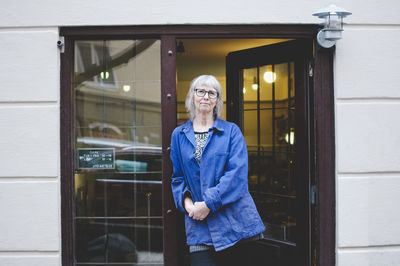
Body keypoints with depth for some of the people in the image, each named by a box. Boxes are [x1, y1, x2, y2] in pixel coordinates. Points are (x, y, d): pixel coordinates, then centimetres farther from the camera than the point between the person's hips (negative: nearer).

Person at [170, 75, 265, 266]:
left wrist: (209, 203, -15)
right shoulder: (179, 135, 12)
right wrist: (186, 201, -5)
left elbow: (237, 174, -7)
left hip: (234, 220, -1)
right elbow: (177, 177, 15)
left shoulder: (231, 131, 3)